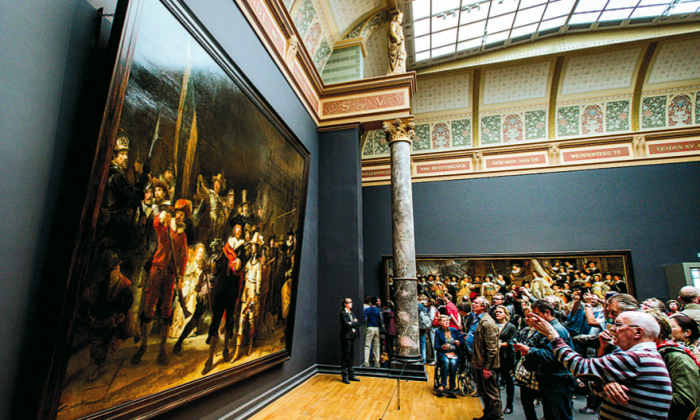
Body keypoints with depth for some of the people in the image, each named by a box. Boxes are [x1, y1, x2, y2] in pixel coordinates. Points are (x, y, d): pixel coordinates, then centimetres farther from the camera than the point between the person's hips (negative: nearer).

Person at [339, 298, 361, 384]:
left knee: (352, 355, 11)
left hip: (352, 336, 7)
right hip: (346, 336, -7)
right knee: (345, 356, -2)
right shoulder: (343, 313, -8)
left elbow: (357, 323, 8)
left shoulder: (351, 313, 15)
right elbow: (346, 324, -17)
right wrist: (354, 323, -5)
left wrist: (352, 323, -9)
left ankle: (351, 375, 20)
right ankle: (344, 377, 5)